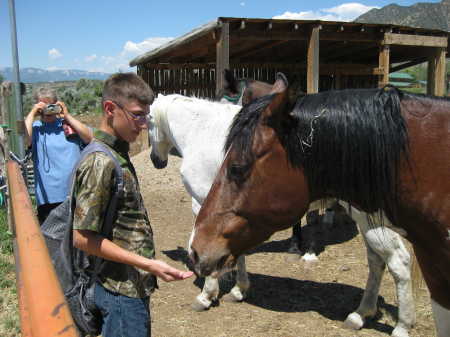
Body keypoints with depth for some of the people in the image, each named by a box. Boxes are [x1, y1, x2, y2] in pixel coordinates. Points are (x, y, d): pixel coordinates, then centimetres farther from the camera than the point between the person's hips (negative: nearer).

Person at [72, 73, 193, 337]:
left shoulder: (118, 154, 6)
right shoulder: (102, 162, -21)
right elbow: (83, 237, -22)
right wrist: (147, 264, -23)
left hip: (133, 287, 9)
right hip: (122, 291, -9)